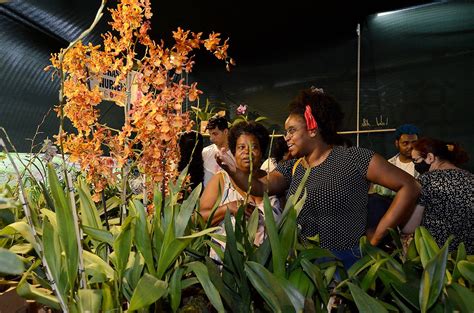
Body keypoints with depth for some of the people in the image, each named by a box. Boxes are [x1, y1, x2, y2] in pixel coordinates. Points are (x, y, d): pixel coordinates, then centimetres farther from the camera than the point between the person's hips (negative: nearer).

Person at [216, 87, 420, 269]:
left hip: (347, 263, -4)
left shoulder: (353, 158, -10)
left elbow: (410, 187, -11)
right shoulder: (291, 168, 7)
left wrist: (376, 236, -12)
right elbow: (261, 187, -8)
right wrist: (233, 171, -26)